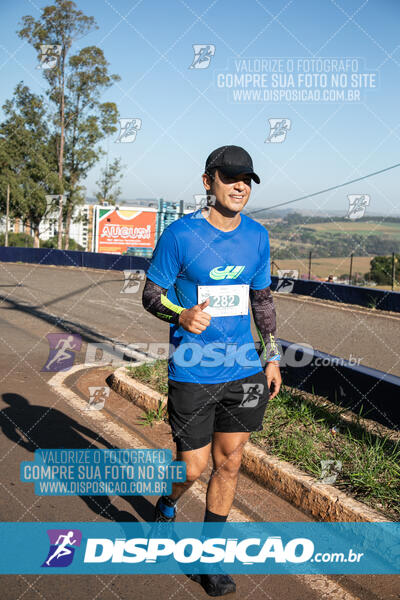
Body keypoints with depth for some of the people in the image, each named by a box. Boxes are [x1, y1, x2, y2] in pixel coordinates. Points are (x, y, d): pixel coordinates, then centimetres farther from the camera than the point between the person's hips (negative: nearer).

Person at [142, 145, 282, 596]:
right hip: (192, 372, -4)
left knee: (228, 464, 10)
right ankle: (167, 506, 40)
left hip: (243, 370, 4)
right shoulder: (179, 234, -9)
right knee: (193, 467, 3)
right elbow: (151, 295, -4)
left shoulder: (257, 236, 5)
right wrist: (181, 315, -24)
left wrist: (271, 356, 14)